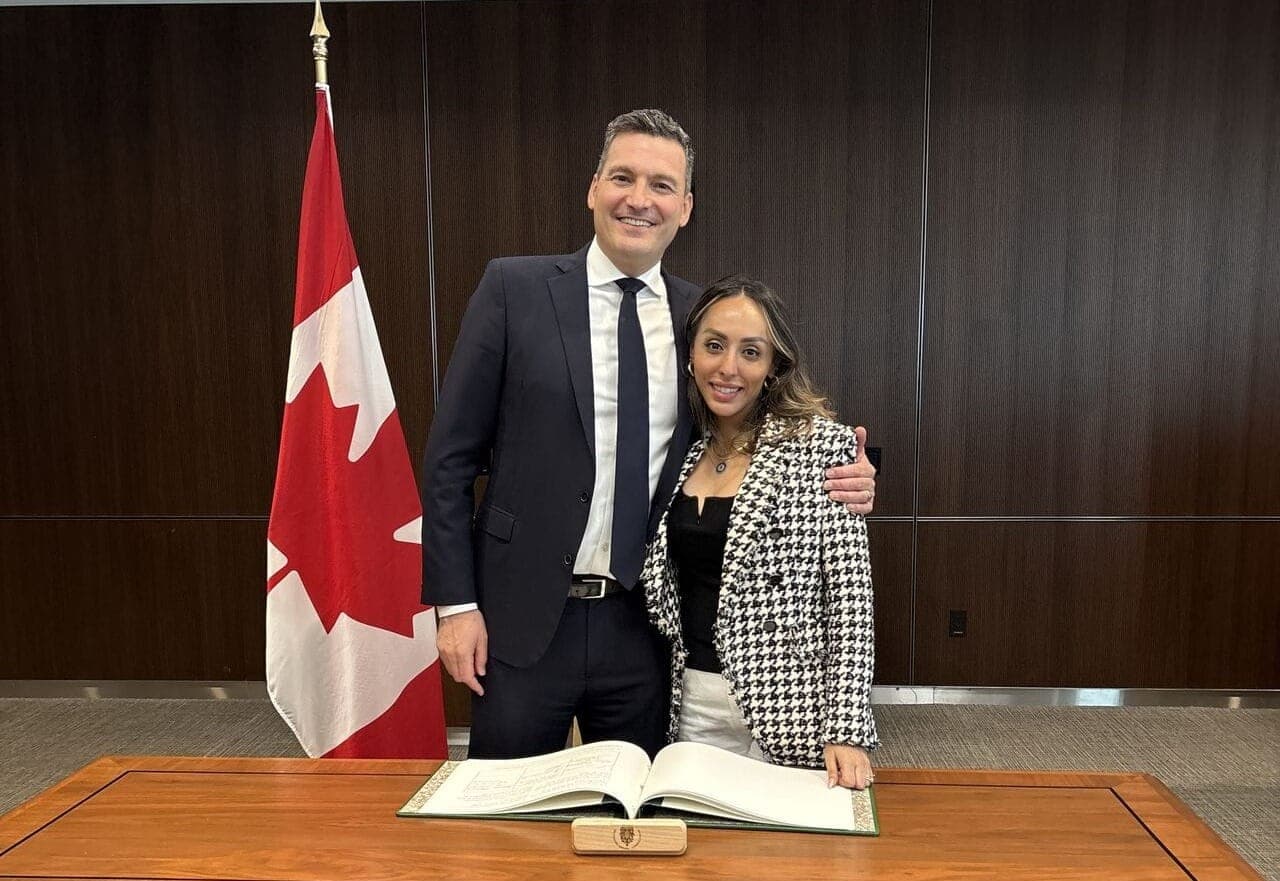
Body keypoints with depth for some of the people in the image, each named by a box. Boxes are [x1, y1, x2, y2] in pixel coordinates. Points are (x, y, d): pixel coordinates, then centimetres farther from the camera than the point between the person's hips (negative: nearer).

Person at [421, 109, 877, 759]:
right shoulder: (514, 288, -4)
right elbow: (451, 457, -3)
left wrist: (837, 483, -8)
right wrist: (456, 603, -7)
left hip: (643, 625, 3)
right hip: (523, 620, -2)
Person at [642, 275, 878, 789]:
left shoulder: (822, 445, -10)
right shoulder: (686, 452, 5)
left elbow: (851, 600, -12)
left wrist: (846, 733, -16)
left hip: (785, 713, -4)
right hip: (689, 707, 5)